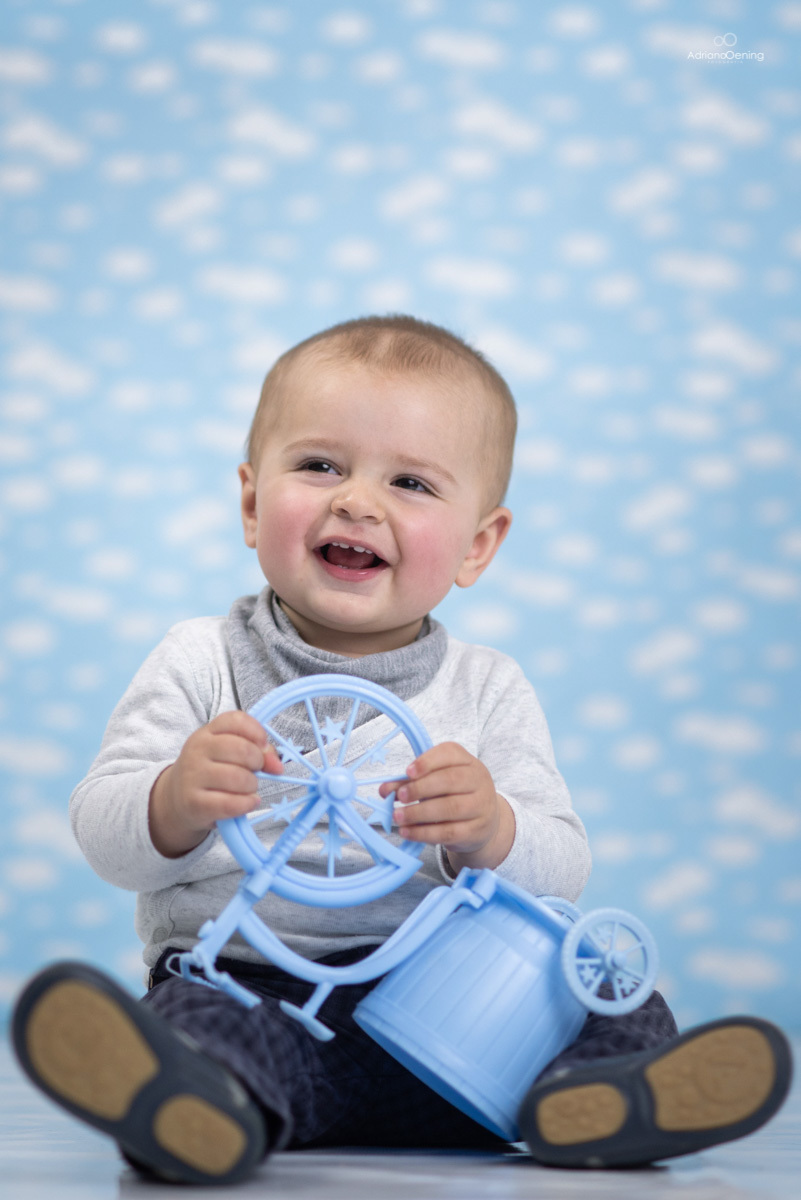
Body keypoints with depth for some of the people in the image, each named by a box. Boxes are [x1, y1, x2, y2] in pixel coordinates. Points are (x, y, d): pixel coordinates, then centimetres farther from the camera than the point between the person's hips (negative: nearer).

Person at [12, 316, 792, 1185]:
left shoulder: (487, 690, 9)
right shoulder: (202, 664, 6)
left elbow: (559, 876, 2)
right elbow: (104, 835, -2)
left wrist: (488, 832, -21)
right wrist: (177, 804, -25)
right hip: (247, 982, -2)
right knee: (196, 1019, -35)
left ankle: (585, 1100, -44)